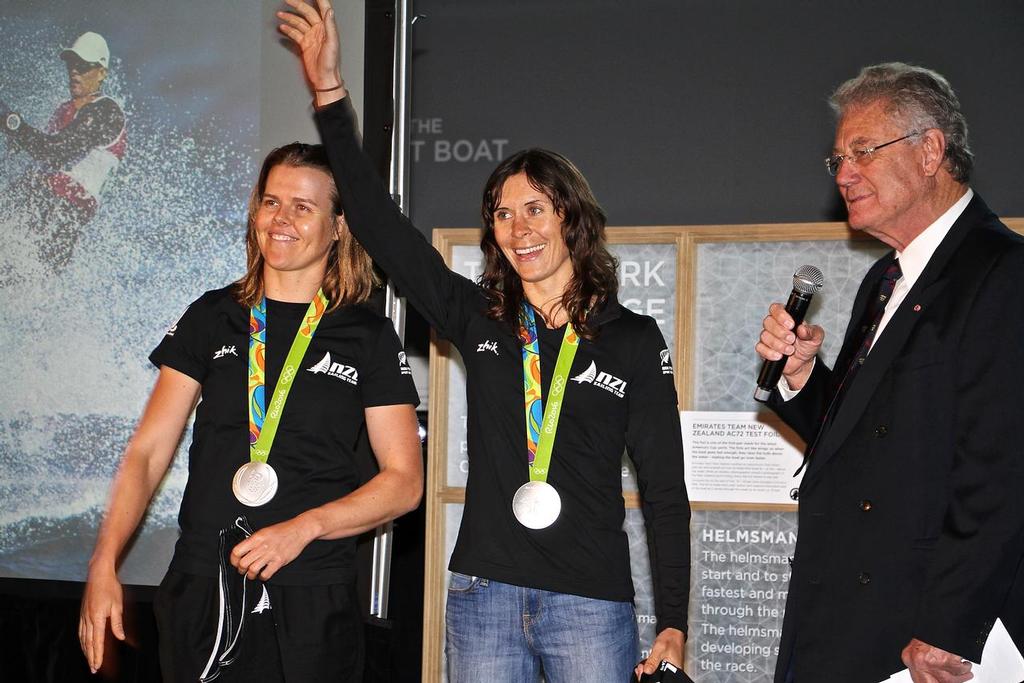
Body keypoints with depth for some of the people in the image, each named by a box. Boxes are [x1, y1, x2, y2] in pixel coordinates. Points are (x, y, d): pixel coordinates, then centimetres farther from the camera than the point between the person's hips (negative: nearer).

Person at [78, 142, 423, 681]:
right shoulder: (212, 317, 7)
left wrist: (305, 526, -15)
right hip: (200, 590, 2)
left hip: (311, 599, -2)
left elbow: (404, 480, -1)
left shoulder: (368, 337, 1)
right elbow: (148, 449, 6)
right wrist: (104, 565, -5)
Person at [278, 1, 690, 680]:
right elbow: (381, 227, 1)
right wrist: (331, 97, -5)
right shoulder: (480, 320, 7)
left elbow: (665, 487, 1)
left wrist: (673, 626, -3)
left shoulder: (634, 338, 1)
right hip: (484, 596, 2)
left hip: (592, 604, -2)